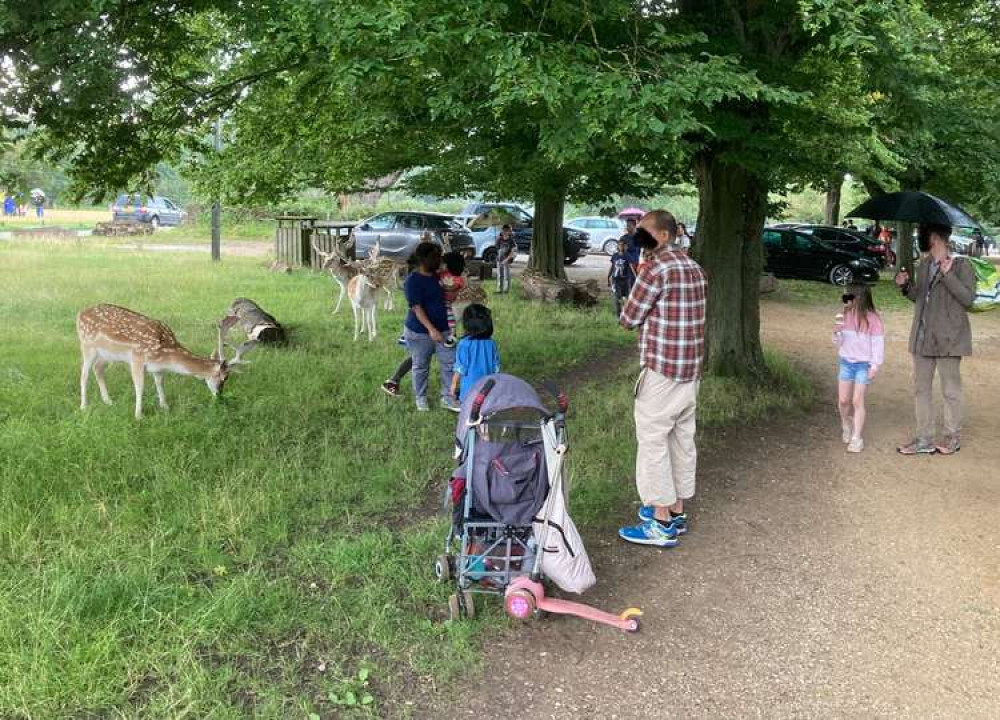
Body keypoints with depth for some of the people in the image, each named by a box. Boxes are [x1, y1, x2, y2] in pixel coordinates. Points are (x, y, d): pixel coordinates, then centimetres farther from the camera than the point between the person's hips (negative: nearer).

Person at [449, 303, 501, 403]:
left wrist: (454, 384, 3)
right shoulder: (491, 343, -3)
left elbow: (460, 369, -11)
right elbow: (496, 368, 5)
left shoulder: (464, 344, -14)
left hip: (469, 389, -4)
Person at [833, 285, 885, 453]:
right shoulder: (845, 317, 2)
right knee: (843, 401, 7)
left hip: (864, 364, -4)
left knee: (857, 401, -4)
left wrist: (875, 366, -11)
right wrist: (837, 333, -11)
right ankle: (846, 426, 34)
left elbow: (878, 343, -9)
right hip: (846, 362, 4)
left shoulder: (872, 319, -12)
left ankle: (856, 439, 3)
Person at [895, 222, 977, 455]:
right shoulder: (923, 266, 12)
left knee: (951, 390, 6)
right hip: (922, 338, 7)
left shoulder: (961, 265, -8)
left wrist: (948, 275, -23)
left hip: (948, 339, -7)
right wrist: (906, 285, 1)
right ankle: (924, 440, 19)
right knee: (921, 389, 10)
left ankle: (953, 438, 21)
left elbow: (968, 298, -16)